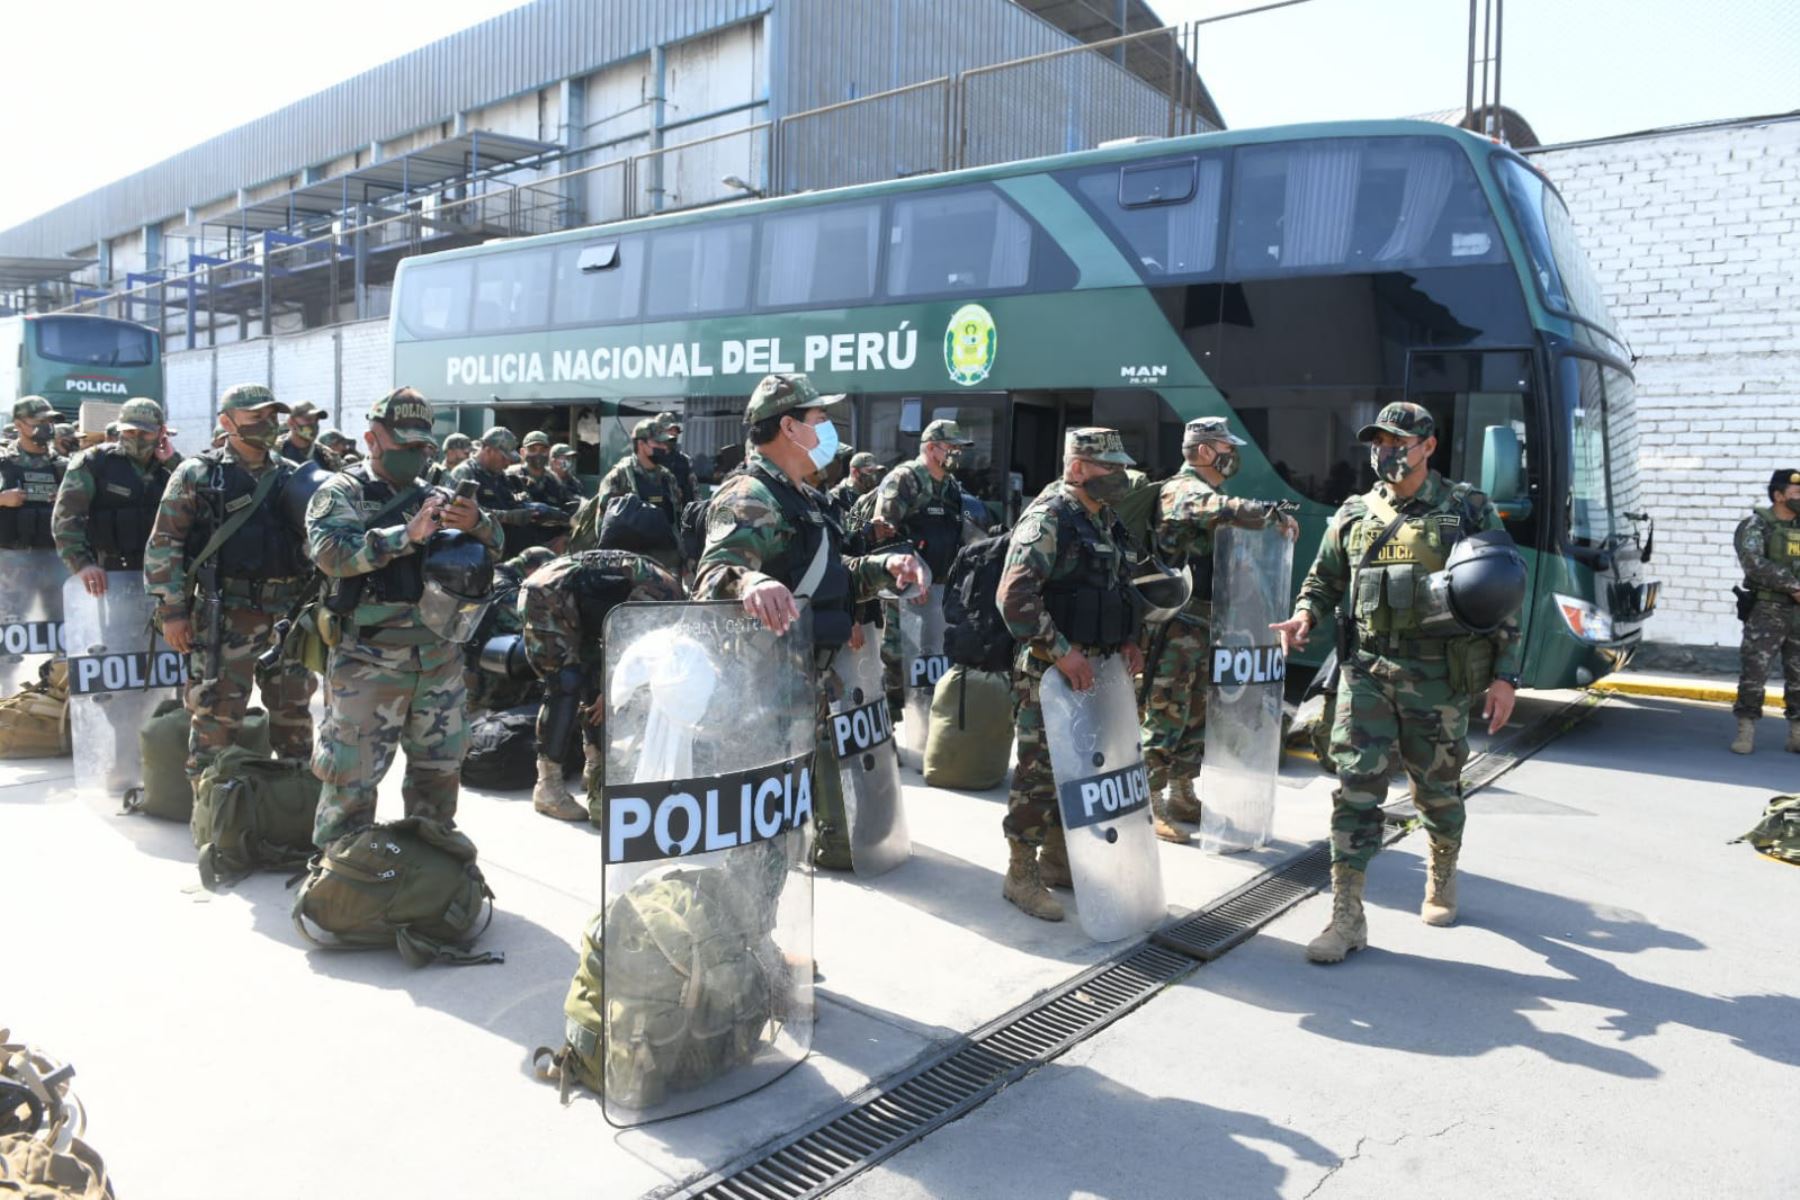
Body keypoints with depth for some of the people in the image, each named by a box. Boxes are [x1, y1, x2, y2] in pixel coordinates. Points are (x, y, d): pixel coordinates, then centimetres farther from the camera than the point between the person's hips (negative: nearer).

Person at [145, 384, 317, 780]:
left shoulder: (292, 476, 12)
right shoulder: (197, 475, 0)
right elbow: (164, 545, -3)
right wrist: (172, 610, -8)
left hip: (288, 611, 4)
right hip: (226, 611, -4)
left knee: (293, 706, 11)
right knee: (218, 708, -2)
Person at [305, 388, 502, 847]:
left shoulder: (435, 497, 13)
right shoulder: (342, 493, -3)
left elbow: (493, 545, 5)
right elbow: (331, 552, -21)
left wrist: (476, 523, -17)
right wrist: (407, 534, -28)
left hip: (440, 658, 6)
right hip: (369, 662, -5)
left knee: (441, 770, 15)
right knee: (352, 777, -1)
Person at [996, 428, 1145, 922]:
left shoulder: (1106, 522, 13)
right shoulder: (1047, 520, -16)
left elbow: (1119, 587, 26)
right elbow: (1013, 597, -26)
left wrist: (1128, 640, 11)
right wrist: (1062, 651, -24)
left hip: (1092, 667, 9)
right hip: (1049, 671, -9)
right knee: (1040, 771, -2)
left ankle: (1056, 860, 31)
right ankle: (1022, 875, 11)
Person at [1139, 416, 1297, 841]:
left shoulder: (1202, 492, 19)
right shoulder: (1183, 491, -14)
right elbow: (1225, 510, -35)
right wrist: (1276, 515, -26)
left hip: (1202, 624, 10)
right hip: (1178, 625, -10)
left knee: (1195, 715, 16)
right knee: (1166, 716, -5)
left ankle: (1181, 796, 27)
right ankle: (1150, 805, 2)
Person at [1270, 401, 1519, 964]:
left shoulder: (1468, 511, 2)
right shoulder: (1355, 516, 9)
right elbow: (1323, 581, 18)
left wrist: (1504, 674, -3)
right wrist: (1303, 617, -5)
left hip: (1438, 678, -1)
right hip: (1367, 670, 2)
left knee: (1437, 789, 12)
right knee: (1355, 788, -6)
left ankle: (1442, 880, 41)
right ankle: (1347, 919, -2)